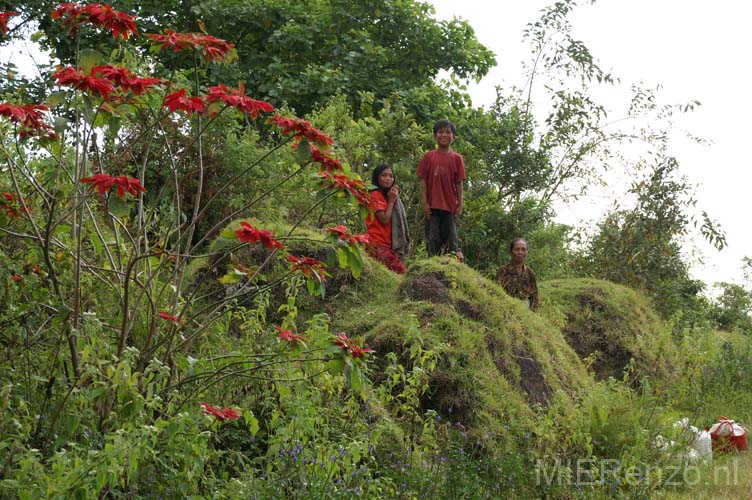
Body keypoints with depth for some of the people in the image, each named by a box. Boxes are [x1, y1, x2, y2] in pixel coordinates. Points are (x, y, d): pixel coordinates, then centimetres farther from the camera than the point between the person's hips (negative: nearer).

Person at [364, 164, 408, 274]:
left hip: (388, 244, 9)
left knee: (399, 268, -3)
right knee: (399, 269, -19)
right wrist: (391, 200, -8)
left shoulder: (387, 195, 18)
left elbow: (397, 221, 12)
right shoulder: (375, 195, -7)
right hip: (377, 245, -9)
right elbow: (384, 220, -16)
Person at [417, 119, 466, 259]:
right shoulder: (428, 157, 4)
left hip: (450, 206, 0)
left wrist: (460, 206, -1)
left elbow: (459, 184, 4)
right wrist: (424, 203, -5)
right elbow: (423, 181, 3)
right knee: (433, 239, 0)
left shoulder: (456, 158, 5)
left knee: (451, 238, 2)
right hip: (432, 205, 0)